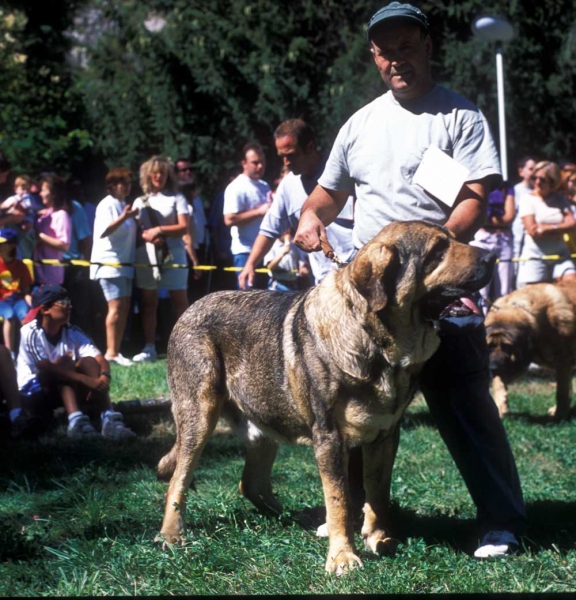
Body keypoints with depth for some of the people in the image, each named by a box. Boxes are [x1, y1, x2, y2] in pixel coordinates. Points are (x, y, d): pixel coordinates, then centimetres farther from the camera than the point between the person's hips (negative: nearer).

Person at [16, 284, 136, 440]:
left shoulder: (72, 333, -4)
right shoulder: (31, 333, -19)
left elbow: (100, 359, -13)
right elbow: (46, 368, -31)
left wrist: (104, 377, -37)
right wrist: (86, 380, -40)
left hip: (65, 389, 5)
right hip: (33, 393, -5)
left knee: (88, 362, -20)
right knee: (63, 364, -29)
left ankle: (109, 419, -38)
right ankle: (76, 422, -48)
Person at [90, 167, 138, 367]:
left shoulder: (125, 205, 18)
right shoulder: (107, 205, -8)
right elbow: (103, 231, -21)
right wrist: (123, 217, -30)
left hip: (124, 263, 9)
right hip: (109, 262, -9)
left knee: (124, 308, 5)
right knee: (116, 306, -15)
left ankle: (116, 351, 9)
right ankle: (111, 352, -16)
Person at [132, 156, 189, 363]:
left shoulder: (176, 198, 6)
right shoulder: (140, 201, 14)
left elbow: (184, 227, -2)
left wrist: (159, 230, -12)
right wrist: (148, 236, -12)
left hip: (173, 255, -3)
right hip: (146, 256, 3)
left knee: (179, 301, -5)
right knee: (149, 302, 4)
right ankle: (149, 348, 5)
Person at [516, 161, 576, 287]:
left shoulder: (560, 200, 8)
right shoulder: (528, 200, -1)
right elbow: (532, 230, -11)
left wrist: (547, 228, -14)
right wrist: (560, 230, -7)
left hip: (560, 255, 3)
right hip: (534, 256, -3)